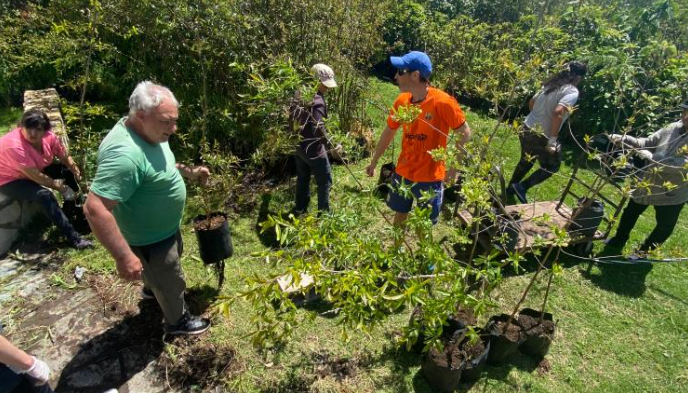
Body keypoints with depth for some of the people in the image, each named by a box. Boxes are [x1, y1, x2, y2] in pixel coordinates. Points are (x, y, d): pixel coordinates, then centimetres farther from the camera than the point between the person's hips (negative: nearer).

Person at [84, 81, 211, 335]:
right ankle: (178, 321, 41)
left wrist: (188, 172, 0)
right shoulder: (124, 154, -38)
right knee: (171, 281, 14)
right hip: (150, 238, -9)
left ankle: (152, 286, 63)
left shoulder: (148, 132, -7)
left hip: (166, 227, 9)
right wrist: (124, 257, -36)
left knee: (169, 261, 34)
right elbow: (95, 209, -39)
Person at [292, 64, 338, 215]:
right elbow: (317, 129, -28)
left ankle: (300, 209, 34)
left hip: (299, 145, 9)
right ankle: (323, 213, 17)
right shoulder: (317, 101, -23)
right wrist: (328, 143, -15)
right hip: (313, 148, -9)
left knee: (302, 178, 21)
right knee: (324, 181, 7)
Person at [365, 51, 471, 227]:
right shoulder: (401, 100, -3)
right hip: (403, 173, 5)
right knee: (399, 217, 19)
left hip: (430, 177, -4)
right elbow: (389, 132, 9)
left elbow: (464, 133, -10)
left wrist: (454, 165, -12)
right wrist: (374, 162, 15)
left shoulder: (442, 102, -20)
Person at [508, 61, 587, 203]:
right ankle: (522, 187, 4)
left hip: (527, 129, 7)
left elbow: (531, 102, 18)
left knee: (526, 160, 27)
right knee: (552, 166, 14)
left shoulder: (550, 84, 9)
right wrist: (553, 140, -24)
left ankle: (510, 188, 37)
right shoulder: (572, 92, -14)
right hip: (542, 136, -7)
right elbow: (558, 113, -28)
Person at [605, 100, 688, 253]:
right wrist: (624, 138, -12)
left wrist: (650, 157, -29)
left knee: (664, 227, 11)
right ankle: (618, 240, 41)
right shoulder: (673, 128, -5)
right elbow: (648, 142, 3)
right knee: (631, 212, 20)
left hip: (672, 193, -5)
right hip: (649, 182, 5)